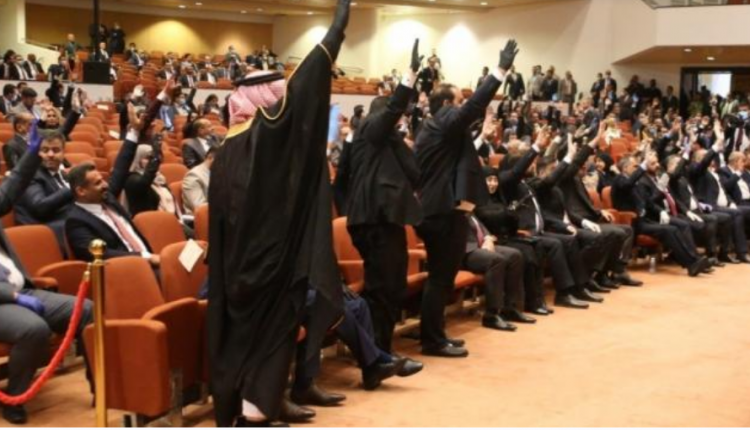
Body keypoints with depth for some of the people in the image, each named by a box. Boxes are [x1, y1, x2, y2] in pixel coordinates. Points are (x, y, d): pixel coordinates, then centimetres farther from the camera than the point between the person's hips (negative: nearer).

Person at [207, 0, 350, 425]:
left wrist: (227, 270, 17)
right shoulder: (273, 131, -10)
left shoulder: (227, 148, 7)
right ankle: (253, 417, -2)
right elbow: (308, 79, -11)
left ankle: (231, 418, 20)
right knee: (272, 337, 2)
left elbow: (218, 217, 10)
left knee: (238, 339, 14)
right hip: (275, 261, -6)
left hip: (236, 266, 6)